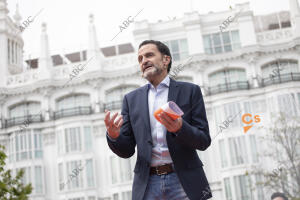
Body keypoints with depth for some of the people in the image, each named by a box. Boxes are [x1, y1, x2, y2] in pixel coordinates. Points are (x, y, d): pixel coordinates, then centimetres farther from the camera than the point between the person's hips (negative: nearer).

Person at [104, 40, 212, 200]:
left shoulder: (190, 91, 5)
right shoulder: (131, 99, 12)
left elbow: (204, 141, 1)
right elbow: (126, 151, 9)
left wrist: (180, 128, -19)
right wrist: (113, 136, -12)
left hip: (183, 181, -1)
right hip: (147, 184, 2)